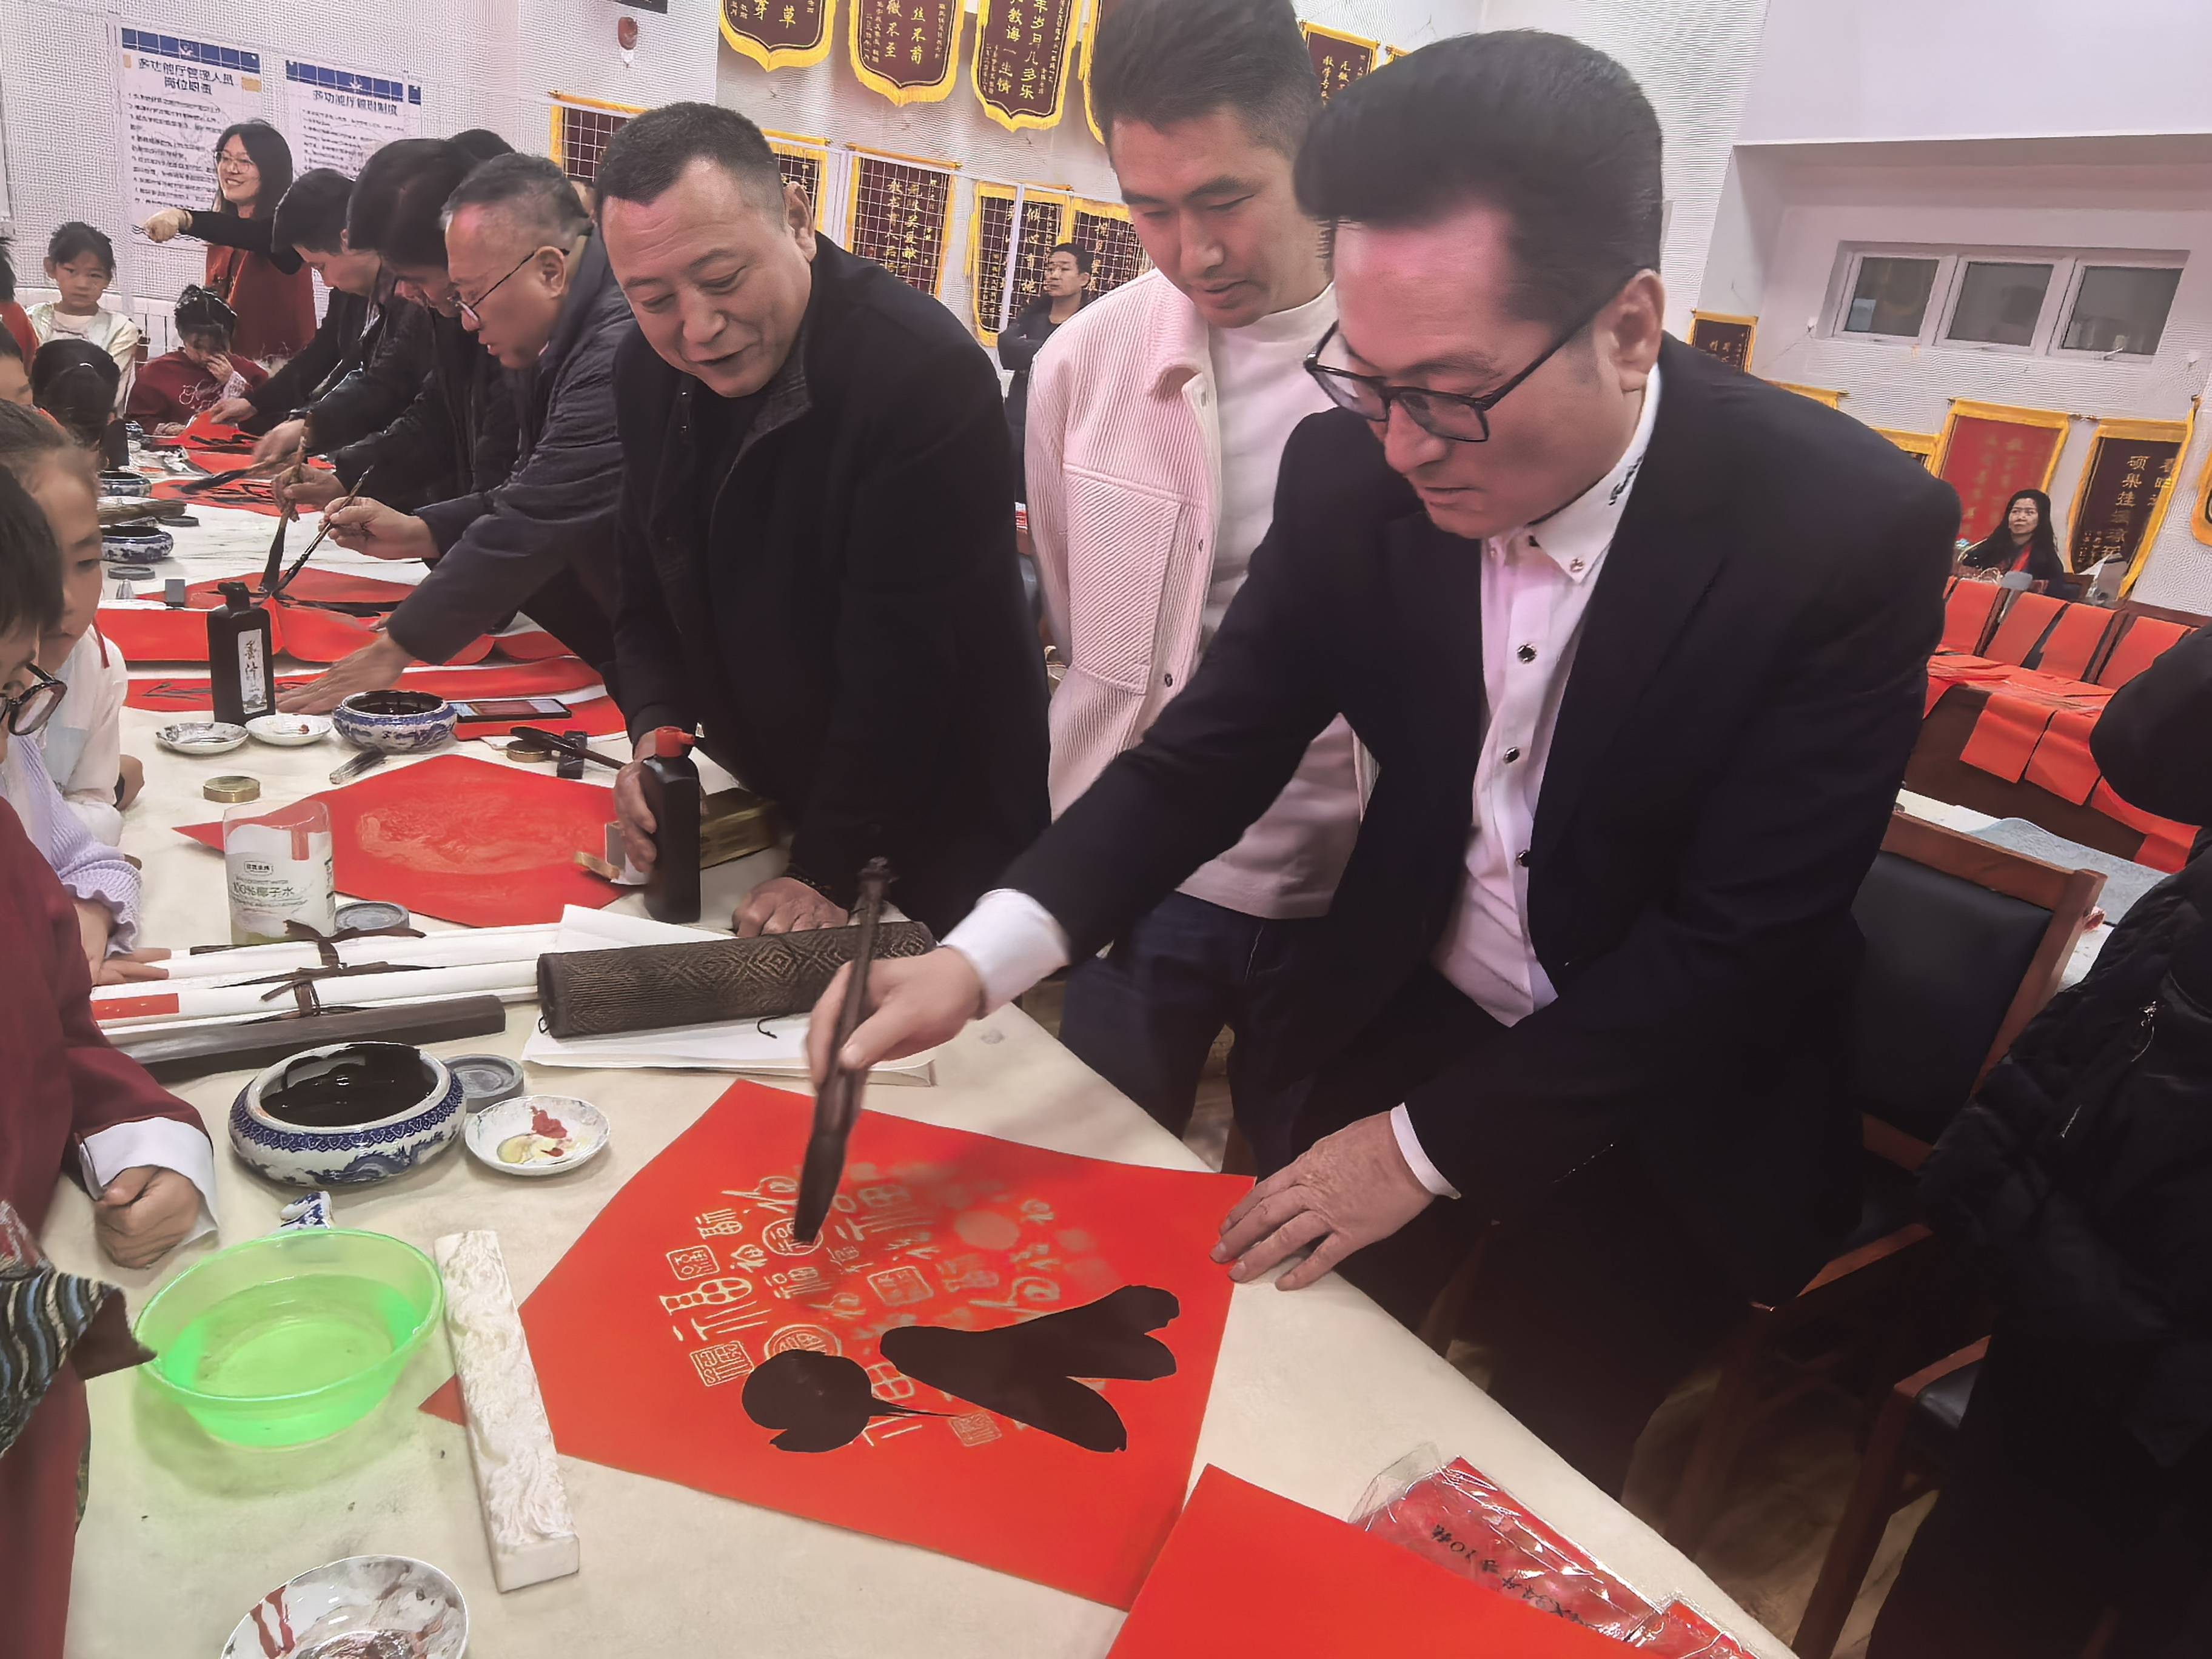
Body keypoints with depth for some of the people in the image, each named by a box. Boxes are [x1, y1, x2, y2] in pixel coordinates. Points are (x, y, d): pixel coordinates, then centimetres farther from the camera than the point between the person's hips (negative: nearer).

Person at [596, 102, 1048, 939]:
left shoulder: (926, 374, -26)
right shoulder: (650, 372, -1)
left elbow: (899, 667, -26)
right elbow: (647, 597, 7)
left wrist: (827, 871, -21)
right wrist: (658, 737, -12)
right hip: (764, 808, 7)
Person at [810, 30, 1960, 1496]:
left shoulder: (1854, 530, -25)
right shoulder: (1352, 470, -15)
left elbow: (1741, 936, -22)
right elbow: (1218, 745, -9)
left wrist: (1430, 1146, -19)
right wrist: (979, 958, -24)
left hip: (1656, 1109, -2)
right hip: (1402, 1024, 3)